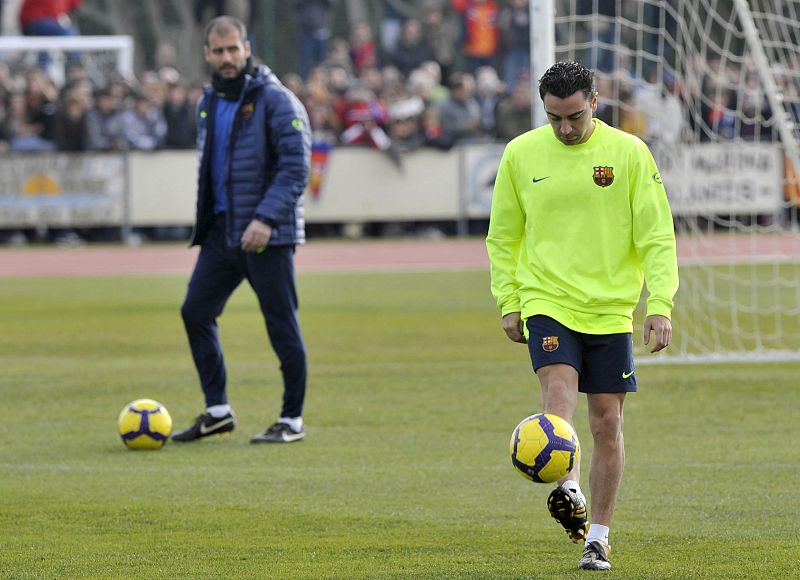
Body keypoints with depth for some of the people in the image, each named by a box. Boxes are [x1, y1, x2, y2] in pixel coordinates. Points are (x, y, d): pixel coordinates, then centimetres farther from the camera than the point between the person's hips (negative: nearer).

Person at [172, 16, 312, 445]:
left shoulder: (276, 100, -11)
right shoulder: (209, 103, 12)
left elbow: (295, 167, -16)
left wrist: (266, 218, -24)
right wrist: (205, 222, 16)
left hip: (268, 233, -7)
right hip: (221, 230, 8)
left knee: (281, 324, -2)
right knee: (195, 313, 4)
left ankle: (292, 421, 7)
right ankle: (217, 411, 13)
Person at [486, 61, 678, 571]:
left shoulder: (629, 152, -2)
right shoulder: (521, 154, 2)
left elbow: (657, 235, -1)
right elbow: (503, 236, 12)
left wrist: (660, 304, -8)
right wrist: (508, 303, 6)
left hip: (611, 309, 0)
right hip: (546, 303, 0)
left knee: (607, 423, 2)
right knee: (559, 394, -26)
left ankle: (598, 537, 11)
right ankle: (569, 491, -32)